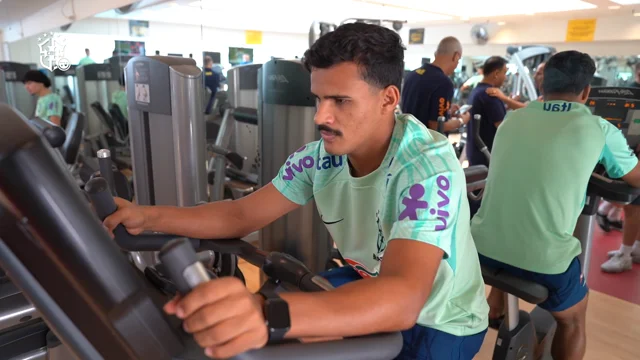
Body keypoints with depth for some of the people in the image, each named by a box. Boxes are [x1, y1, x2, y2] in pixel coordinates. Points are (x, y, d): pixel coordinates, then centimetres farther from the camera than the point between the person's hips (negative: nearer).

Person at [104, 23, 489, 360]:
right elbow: (242, 214, -7)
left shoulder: (429, 169, -31)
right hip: (369, 283, 5)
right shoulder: (321, 156, -13)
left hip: (441, 321, -4)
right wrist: (148, 217, -20)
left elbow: (402, 298, -44)